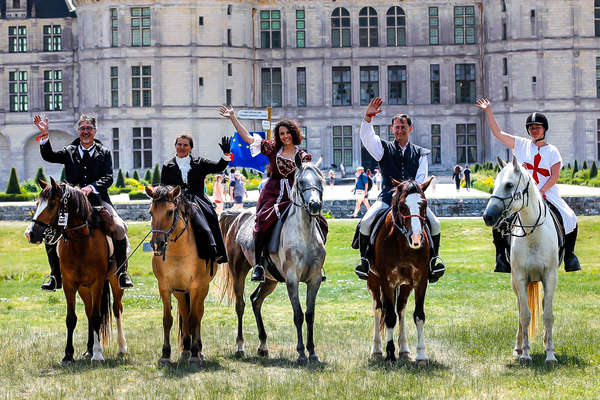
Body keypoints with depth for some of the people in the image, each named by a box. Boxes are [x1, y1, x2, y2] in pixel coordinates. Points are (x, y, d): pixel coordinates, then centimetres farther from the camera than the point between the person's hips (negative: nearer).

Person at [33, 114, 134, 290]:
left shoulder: (104, 153, 10)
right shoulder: (70, 152, 14)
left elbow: (108, 178, -2)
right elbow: (49, 156, -1)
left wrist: (91, 187, -20)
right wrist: (45, 135, -16)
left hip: (98, 201, -1)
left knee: (119, 228, -24)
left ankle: (122, 273, -9)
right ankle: (55, 276, -6)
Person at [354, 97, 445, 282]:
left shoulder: (419, 153, 17)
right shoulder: (384, 149, 13)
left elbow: (421, 178, 6)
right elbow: (366, 137, -4)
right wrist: (368, 117, -20)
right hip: (388, 197, -1)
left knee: (435, 223, -20)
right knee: (366, 223, -23)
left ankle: (433, 260, -4)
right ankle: (365, 259, -5)